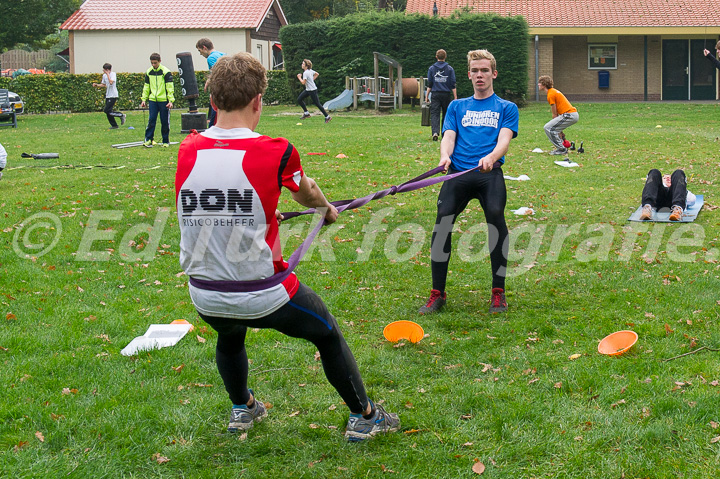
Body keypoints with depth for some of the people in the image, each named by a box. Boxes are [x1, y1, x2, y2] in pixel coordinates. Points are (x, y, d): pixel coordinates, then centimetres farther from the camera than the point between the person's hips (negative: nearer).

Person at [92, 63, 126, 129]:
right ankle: (114, 125, 15)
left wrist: (107, 74, -23)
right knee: (108, 112, 6)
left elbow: (111, 82, -27)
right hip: (107, 96, 8)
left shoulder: (113, 74, -11)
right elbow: (103, 85, 22)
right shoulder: (104, 75, 11)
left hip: (113, 96, -8)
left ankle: (121, 115, -4)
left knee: (106, 110, -15)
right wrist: (97, 85, 6)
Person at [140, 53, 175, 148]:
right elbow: (146, 87, 16)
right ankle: (148, 140, 0)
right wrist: (144, 99, 10)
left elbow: (170, 87, -7)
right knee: (151, 120, -3)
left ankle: (166, 141, 11)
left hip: (164, 101, -3)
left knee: (165, 122, 2)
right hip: (152, 100, 3)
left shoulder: (166, 72, -5)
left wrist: (171, 101, -13)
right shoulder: (149, 72, 9)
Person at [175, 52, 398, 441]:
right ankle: (363, 417, 32)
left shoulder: (187, 151, -5)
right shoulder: (276, 152, -15)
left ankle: (242, 409, 52)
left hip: (205, 297, 4)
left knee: (230, 336, 37)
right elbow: (306, 194, 8)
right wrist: (328, 209, 33)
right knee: (328, 335, 21)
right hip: (264, 297, -4)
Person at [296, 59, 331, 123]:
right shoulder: (310, 71, 6)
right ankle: (306, 113, 14)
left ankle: (327, 117, 5)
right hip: (307, 89, 10)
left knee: (317, 104, -3)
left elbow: (303, 82, -28)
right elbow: (317, 74, 20)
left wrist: (299, 77, -12)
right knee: (299, 99, 7)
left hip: (312, 90, -10)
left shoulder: (305, 73, -22)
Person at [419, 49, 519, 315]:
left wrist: (491, 157, -21)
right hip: (458, 173, 2)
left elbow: (504, 139, 2)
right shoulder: (457, 107, 26)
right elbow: (448, 136, 11)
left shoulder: (506, 108, 19)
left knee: (496, 214, -28)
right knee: (443, 218, -21)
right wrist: (445, 156, -13)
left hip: (489, 173, -2)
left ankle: (498, 293, -16)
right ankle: (437, 294, -9)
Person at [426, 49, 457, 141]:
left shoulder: (431, 68, 3)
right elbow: (453, 85, 0)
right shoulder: (450, 69, 1)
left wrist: (427, 95, 9)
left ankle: (435, 132, -27)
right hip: (446, 94, 1)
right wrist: (455, 97, 2)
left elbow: (429, 85, 3)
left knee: (434, 114, -5)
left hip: (435, 94, 0)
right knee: (446, 114, 12)